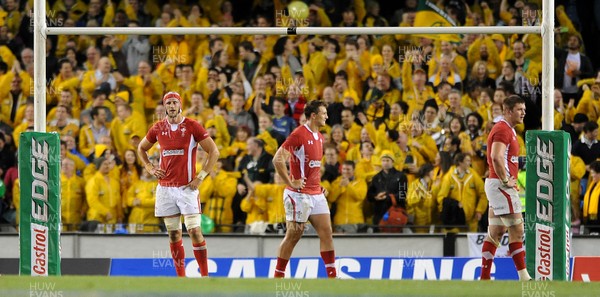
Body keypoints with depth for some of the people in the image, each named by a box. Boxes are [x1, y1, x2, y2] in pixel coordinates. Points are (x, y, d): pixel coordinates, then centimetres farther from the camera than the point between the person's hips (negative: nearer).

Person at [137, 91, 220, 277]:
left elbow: (214, 152, -3)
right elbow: (141, 149, 24)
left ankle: (205, 275, -6)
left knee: (194, 231, -11)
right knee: (173, 234, 6)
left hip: (187, 187, -4)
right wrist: (150, 169, 9)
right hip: (165, 187, 4)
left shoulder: (192, 126, -4)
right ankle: (181, 277, 11)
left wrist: (201, 177, -8)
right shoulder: (158, 128, 8)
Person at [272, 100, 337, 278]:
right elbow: (278, 159, -19)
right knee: (293, 236, -2)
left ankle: (333, 276, 5)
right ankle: (278, 277, 7)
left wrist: (319, 186, 17)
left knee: (326, 232, 3)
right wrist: (291, 183, -17)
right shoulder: (299, 134, -14)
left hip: (316, 194, 8)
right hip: (299, 195, -8)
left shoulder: (319, 137, 13)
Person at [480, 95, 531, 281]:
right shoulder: (503, 130, -13)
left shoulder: (508, 129, 20)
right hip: (501, 186, -11)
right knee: (517, 230, -10)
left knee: (496, 232, 10)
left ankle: (484, 277, 11)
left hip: (496, 185, 11)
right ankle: (524, 278, -10)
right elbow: (496, 157, -28)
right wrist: (505, 180, -21)